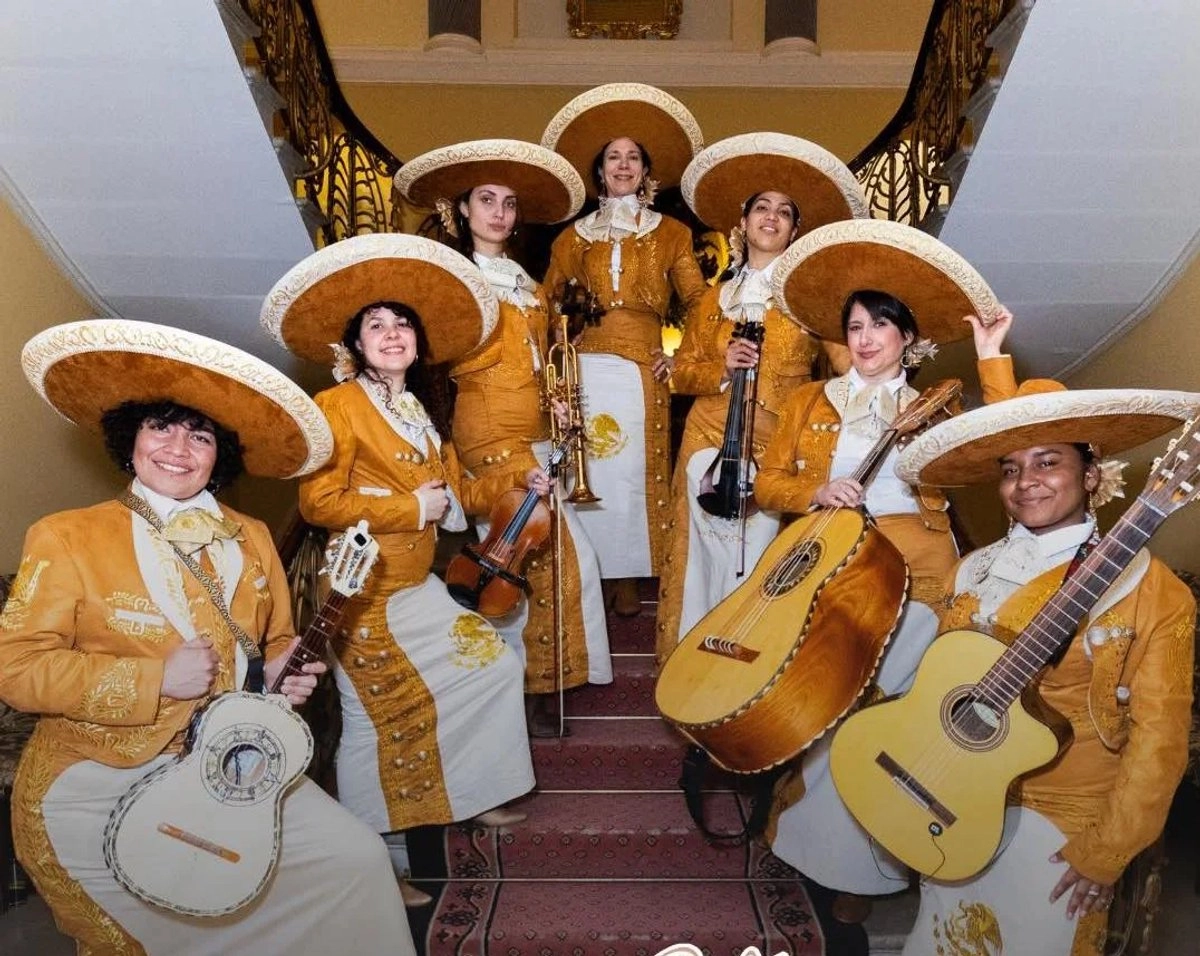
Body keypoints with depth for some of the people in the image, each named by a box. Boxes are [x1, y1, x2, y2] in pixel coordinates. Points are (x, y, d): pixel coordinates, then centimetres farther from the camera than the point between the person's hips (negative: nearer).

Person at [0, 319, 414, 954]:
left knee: (360, 860, -7)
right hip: (97, 784, -3)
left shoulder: (252, 539, 8)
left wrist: (283, 675, -6)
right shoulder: (65, 537, -5)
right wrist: (154, 680, -18)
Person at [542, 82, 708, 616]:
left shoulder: (670, 234, 12)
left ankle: (628, 583, 9)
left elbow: (698, 302, 8)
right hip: (584, 370, 1)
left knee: (635, 473, -1)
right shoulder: (575, 236, 14)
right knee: (587, 475, -1)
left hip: (642, 371, 0)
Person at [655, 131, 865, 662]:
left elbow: (850, 363, -3)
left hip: (779, 446, -2)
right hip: (710, 440, 3)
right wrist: (722, 366, -5)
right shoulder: (713, 299, 16)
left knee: (757, 564, -7)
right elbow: (682, 373, 14)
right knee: (706, 558, 0)